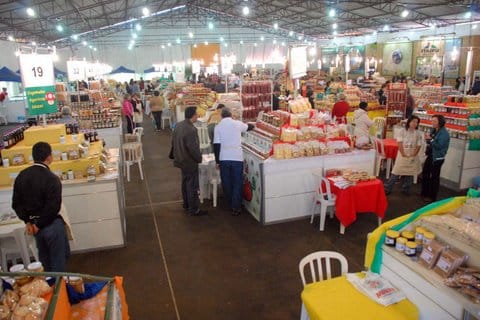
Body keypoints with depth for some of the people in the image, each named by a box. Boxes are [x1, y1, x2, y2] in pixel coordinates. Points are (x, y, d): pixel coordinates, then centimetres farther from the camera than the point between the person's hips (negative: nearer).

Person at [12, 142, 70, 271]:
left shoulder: (22, 176, 0)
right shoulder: (52, 179, -22)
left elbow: (16, 203, 4)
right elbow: (53, 207, -24)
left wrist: (28, 221, 4)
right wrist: (39, 225, -11)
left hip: (33, 224, 7)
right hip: (51, 224, -7)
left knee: (44, 259, 23)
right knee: (58, 259, 10)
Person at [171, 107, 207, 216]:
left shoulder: (178, 125, 2)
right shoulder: (191, 130, -28)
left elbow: (174, 142, 12)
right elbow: (193, 148, -27)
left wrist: (174, 154, 24)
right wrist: (199, 158, -11)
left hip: (181, 160, 9)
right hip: (190, 162, -9)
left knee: (185, 183, 22)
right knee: (192, 186, 2)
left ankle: (186, 204, 37)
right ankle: (194, 210, 12)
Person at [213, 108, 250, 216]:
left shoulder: (218, 127, 0)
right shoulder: (237, 124, 2)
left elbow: (216, 145, -4)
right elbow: (248, 127, 23)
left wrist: (217, 160, 4)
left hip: (224, 158, 1)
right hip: (237, 157, 0)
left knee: (226, 182, 15)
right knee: (237, 183, 6)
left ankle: (230, 203, 29)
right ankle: (236, 207, 5)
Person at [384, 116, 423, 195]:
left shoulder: (418, 133, -1)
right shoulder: (403, 131, -5)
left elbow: (418, 146, -1)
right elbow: (400, 143, -8)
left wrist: (413, 155, -10)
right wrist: (403, 154, -13)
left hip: (412, 157, 2)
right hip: (402, 155, -2)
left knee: (409, 174, 8)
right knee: (396, 172, -1)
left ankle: (405, 190, 20)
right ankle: (387, 189, 3)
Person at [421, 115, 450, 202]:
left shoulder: (444, 133, -18)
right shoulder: (433, 130, 6)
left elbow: (439, 146, -26)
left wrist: (430, 139, -29)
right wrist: (427, 138, -7)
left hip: (437, 158, -8)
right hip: (430, 156, 8)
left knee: (434, 177, 1)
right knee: (425, 174, 16)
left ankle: (432, 197, 13)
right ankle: (425, 193, 32)